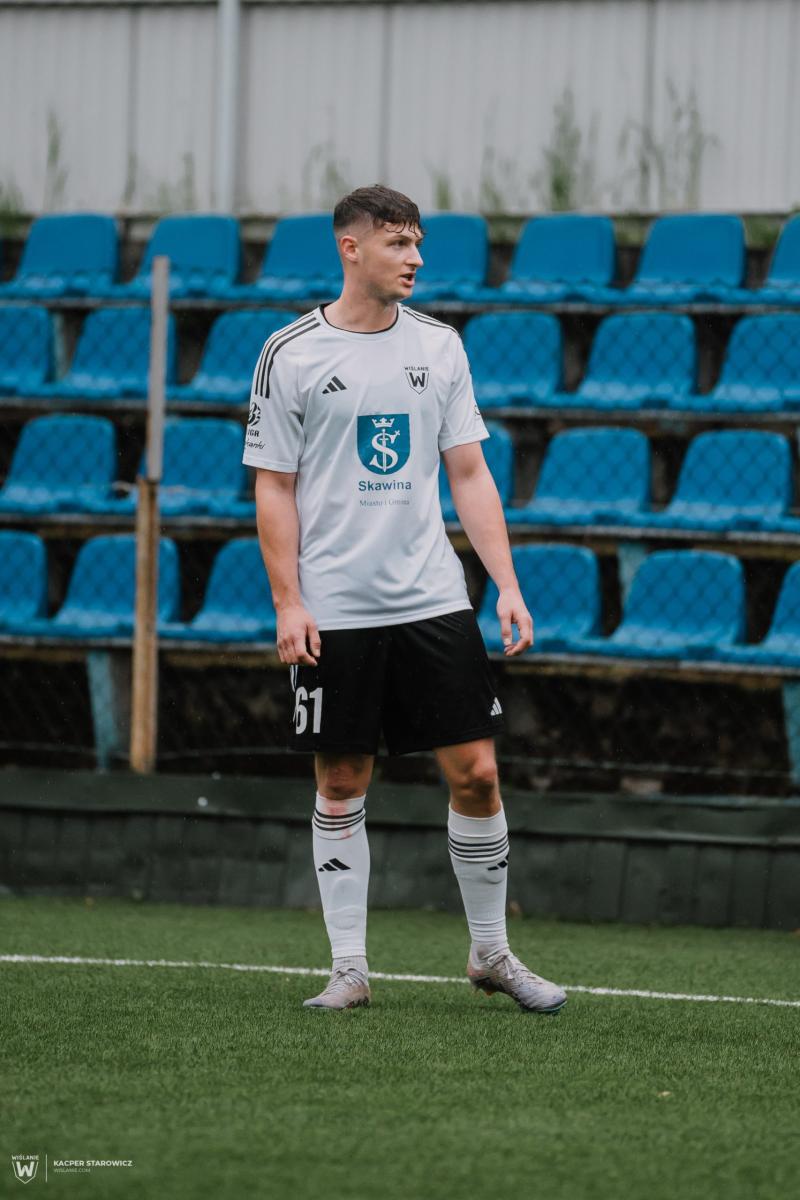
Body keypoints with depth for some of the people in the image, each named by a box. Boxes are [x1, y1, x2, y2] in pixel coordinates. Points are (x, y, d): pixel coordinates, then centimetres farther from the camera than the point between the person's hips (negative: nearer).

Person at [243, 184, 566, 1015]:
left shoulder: (438, 346, 7)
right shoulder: (291, 354, -2)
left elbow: (468, 475, 9)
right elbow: (274, 487, -1)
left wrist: (507, 584, 1)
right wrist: (287, 604, -9)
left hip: (433, 602, 3)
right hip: (334, 611, -3)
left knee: (475, 774, -1)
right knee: (340, 789, 3)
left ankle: (491, 953, 13)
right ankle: (349, 968, 11)